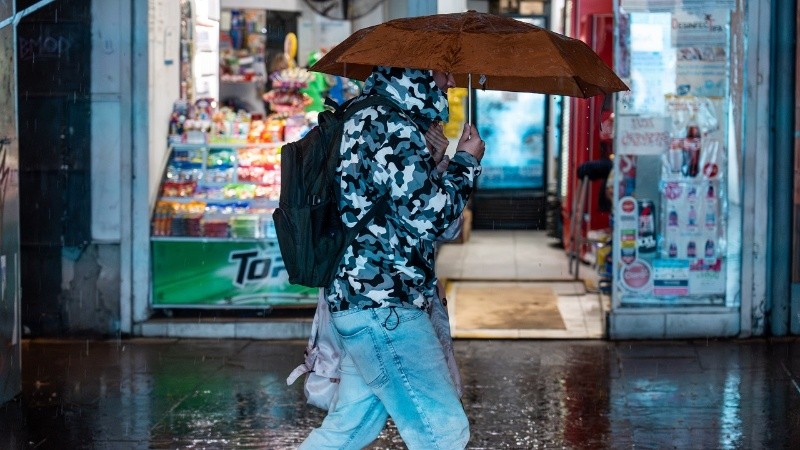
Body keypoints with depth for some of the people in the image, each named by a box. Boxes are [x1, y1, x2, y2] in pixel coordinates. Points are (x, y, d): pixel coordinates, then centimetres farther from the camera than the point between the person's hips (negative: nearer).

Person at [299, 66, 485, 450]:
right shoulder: (393, 128, -15)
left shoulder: (368, 120, 18)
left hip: (361, 296, 11)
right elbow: (427, 216, -17)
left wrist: (440, 165, 13)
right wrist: (466, 163, -3)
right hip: (382, 302, -11)